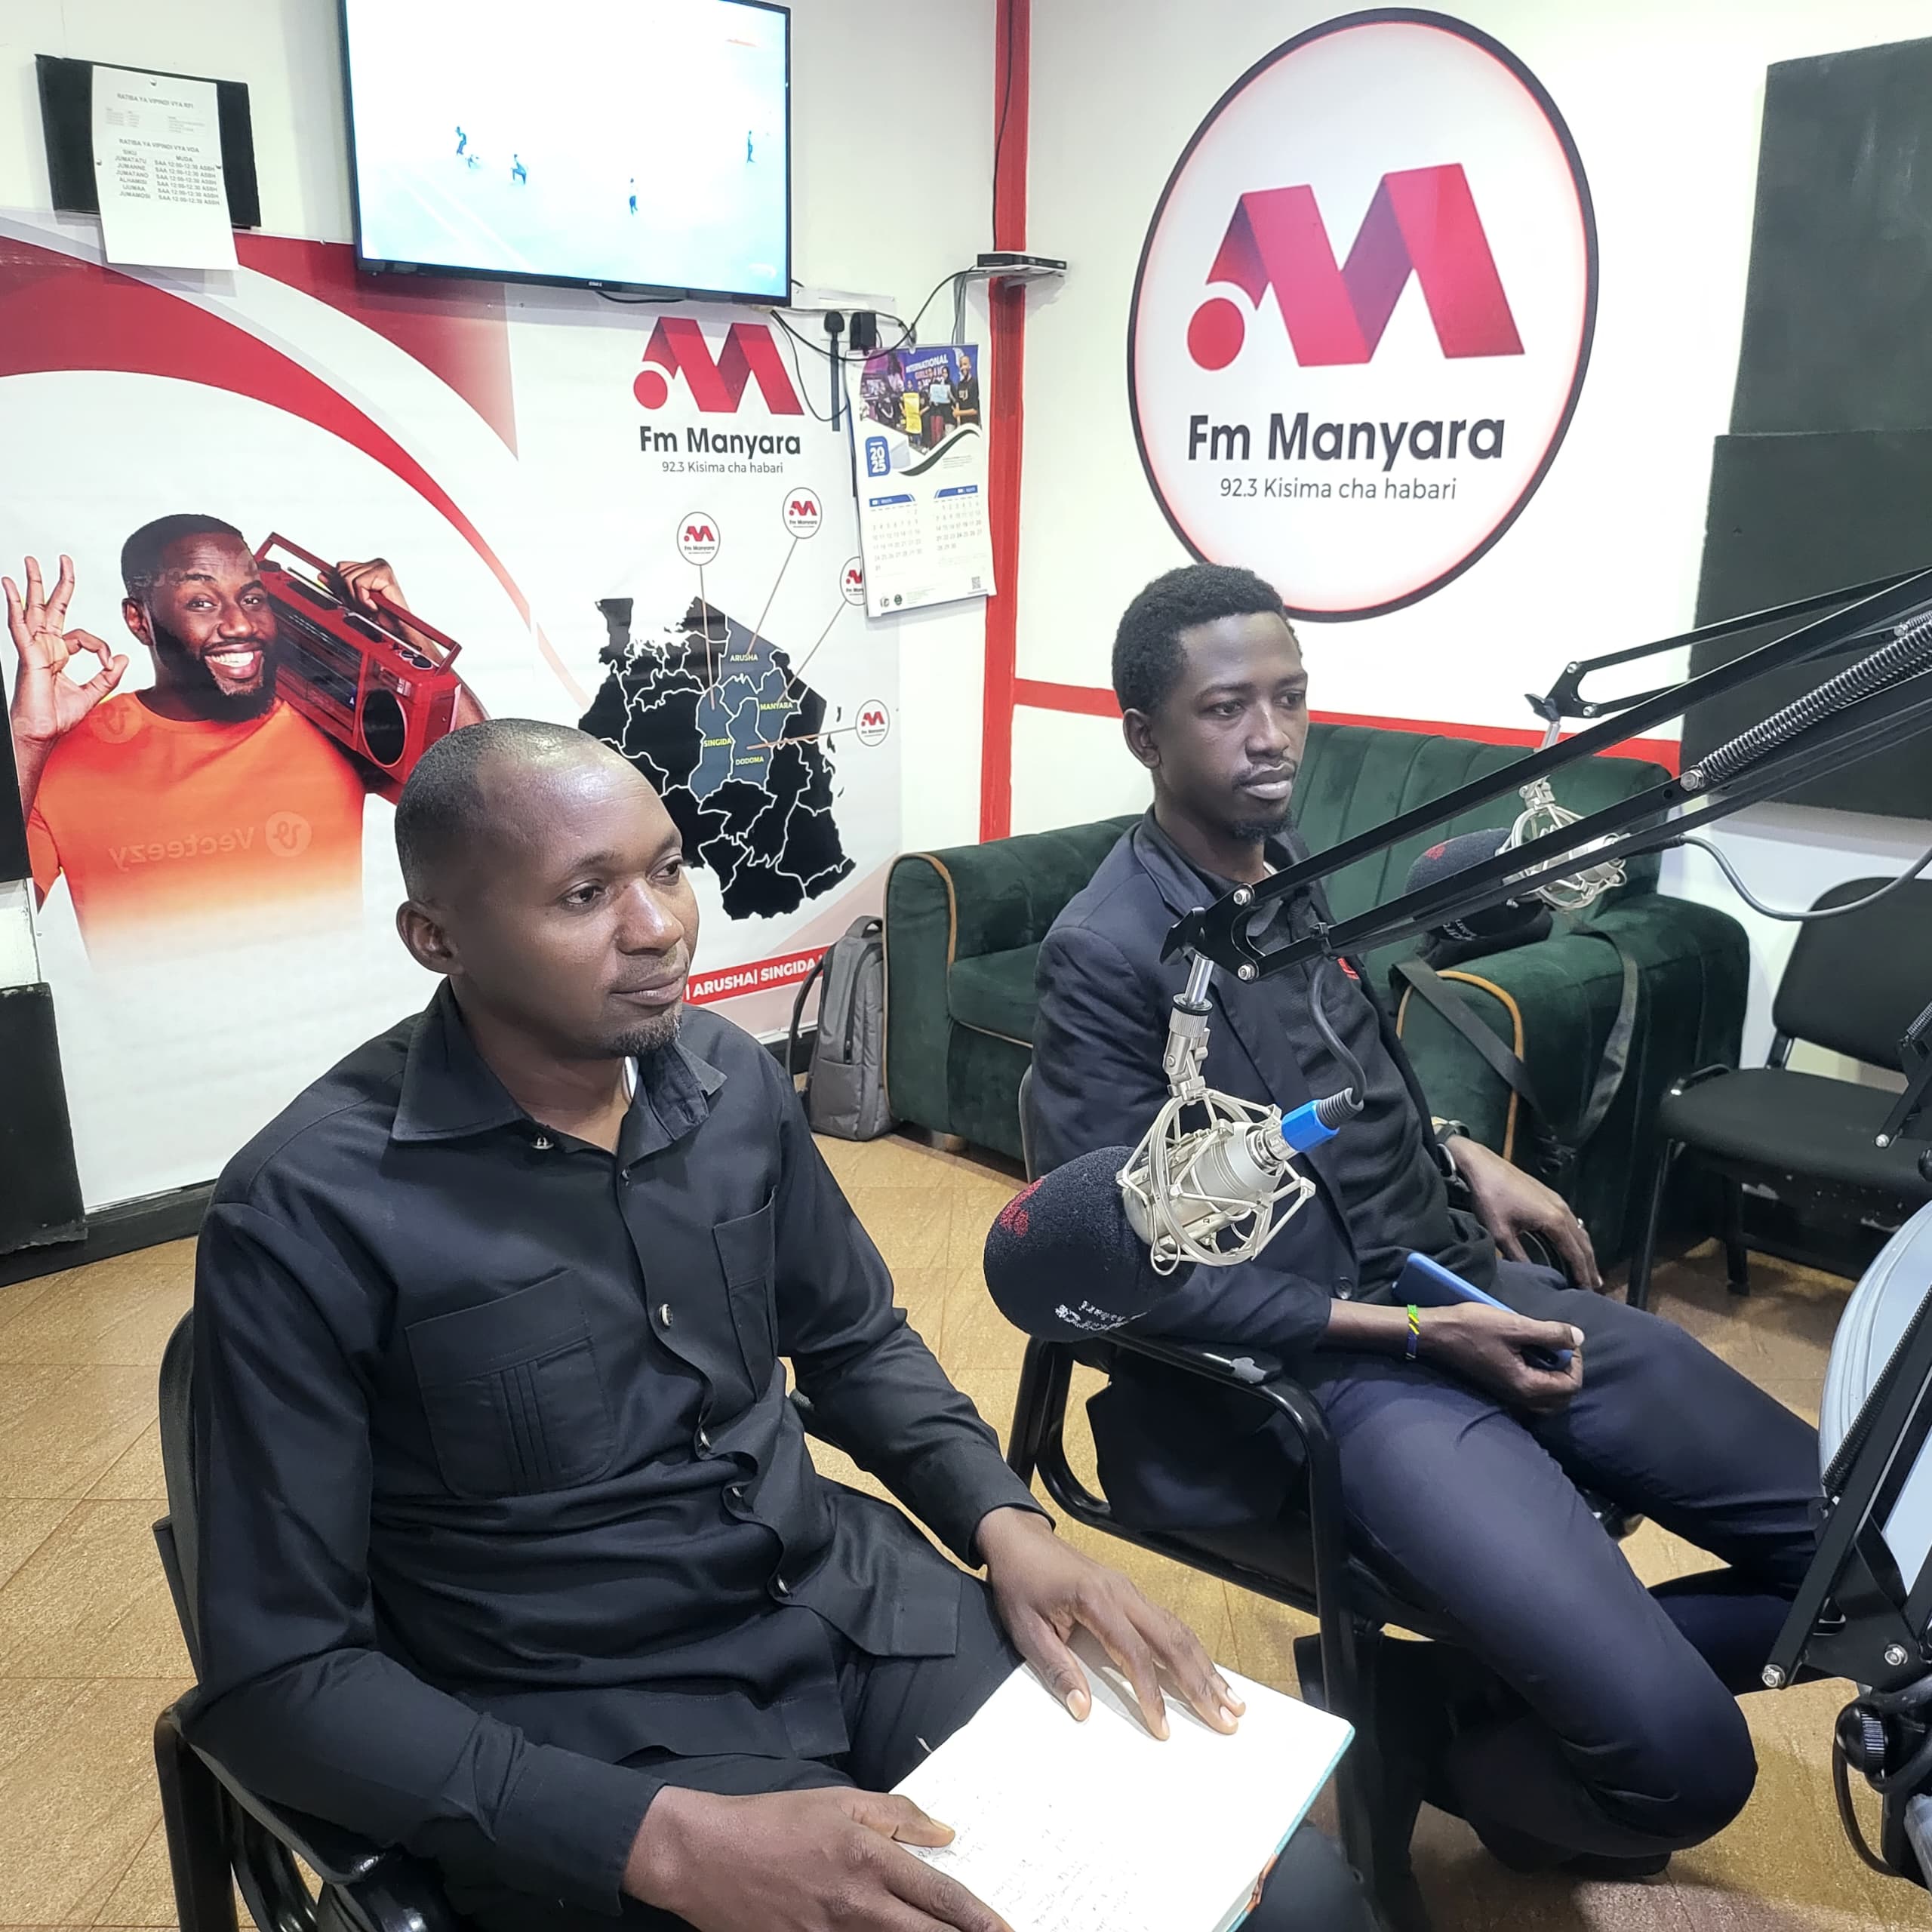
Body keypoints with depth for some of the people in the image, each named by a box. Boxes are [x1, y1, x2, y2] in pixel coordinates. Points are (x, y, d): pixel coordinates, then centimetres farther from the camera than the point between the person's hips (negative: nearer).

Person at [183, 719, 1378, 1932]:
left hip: (845, 1596, 5)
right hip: (585, 1725, -4)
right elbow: (277, 1678, -14)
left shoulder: (734, 1078, -1)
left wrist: (1007, 1525, -3)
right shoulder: (312, 1211, -17)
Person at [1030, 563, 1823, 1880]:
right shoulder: (1108, 955, -16)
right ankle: (1434, 1711, 11)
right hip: (1331, 1372, -8)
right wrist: (1403, 1332, -18)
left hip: (1478, 1285, 8)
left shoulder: (1309, 865, 7)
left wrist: (1467, 1155, 6)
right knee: (1680, 1757, -19)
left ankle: (1529, 1674, 16)